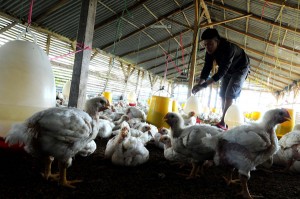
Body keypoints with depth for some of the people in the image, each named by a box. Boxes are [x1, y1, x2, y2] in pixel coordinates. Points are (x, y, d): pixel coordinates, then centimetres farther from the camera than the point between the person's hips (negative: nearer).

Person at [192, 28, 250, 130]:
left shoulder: (228, 48, -39)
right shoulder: (210, 51, -18)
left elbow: (222, 71, -44)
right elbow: (206, 68, -19)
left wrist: (204, 85, -51)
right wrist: (199, 84, -35)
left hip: (240, 68, -7)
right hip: (228, 70, 7)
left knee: (230, 94, -18)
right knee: (223, 94, 1)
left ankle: (223, 122, -18)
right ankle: (225, 121, 6)